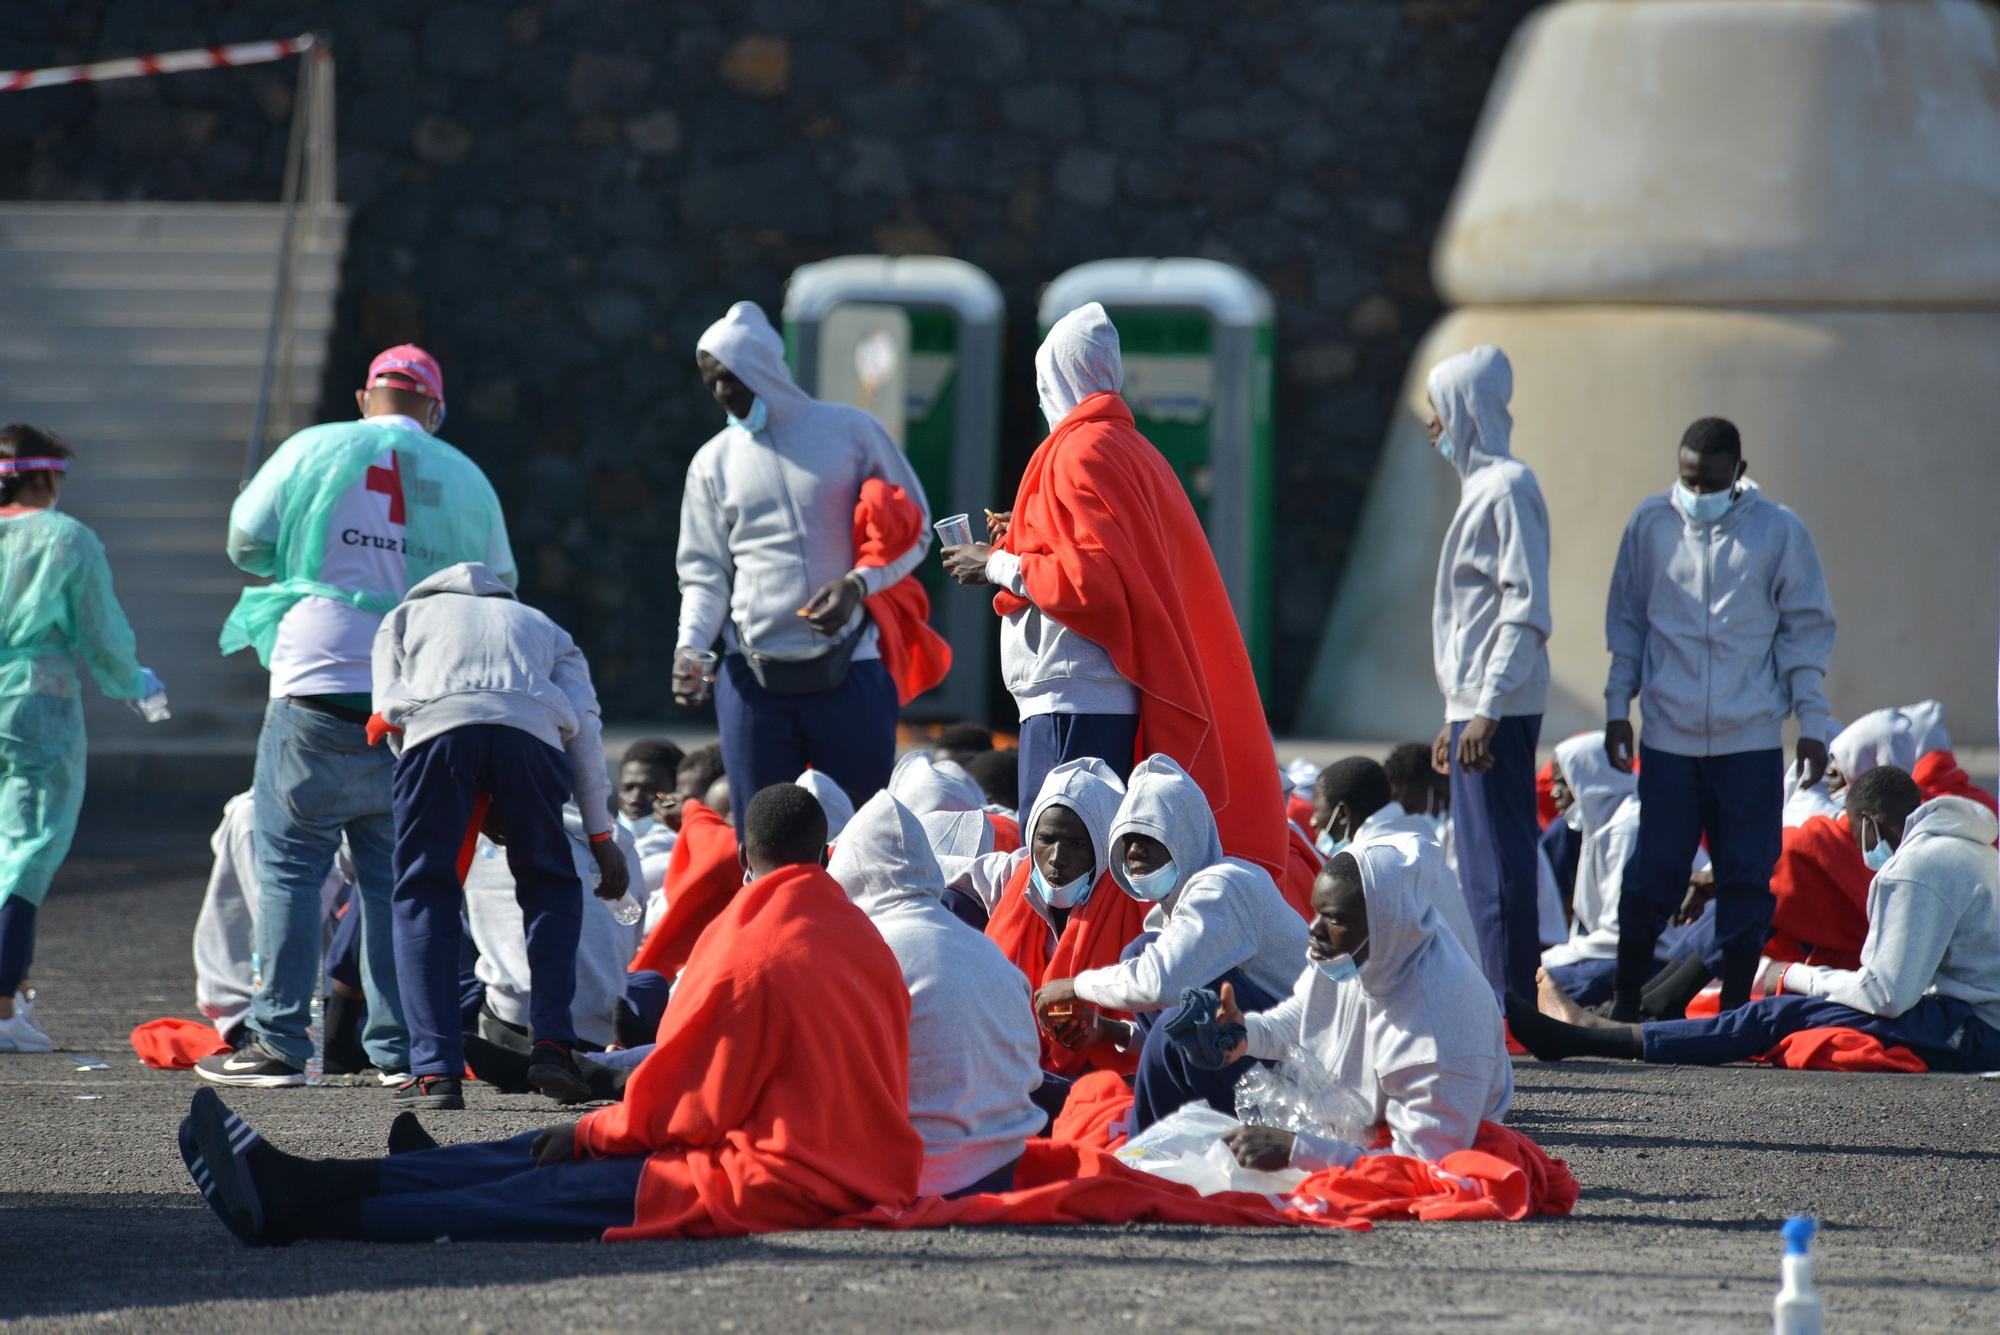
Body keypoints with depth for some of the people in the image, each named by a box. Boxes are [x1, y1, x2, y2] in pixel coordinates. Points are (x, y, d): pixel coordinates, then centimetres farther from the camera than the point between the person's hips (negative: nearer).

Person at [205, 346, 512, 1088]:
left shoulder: (316, 451, 0)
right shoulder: (466, 480, 8)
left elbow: (246, 543, 5)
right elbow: (496, 591, 13)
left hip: (320, 688, -3)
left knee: (290, 865, 1)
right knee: (394, 874, 10)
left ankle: (279, 1042, -3)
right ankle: (398, 1047, 8)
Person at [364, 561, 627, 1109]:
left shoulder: (407, 615, 38)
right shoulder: (544, 629, 38)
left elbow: (389, 701, 21)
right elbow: (584, 725, 22)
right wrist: (601, 835, 20)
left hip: (436, 723, -1)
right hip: (532, 729, 1)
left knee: (424, 896, 8)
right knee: (550, 887, 19)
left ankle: (436, 1069, -3)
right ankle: (552, 1045, 4)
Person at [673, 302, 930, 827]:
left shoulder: (850, 431, 4)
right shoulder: (714, 461, 11)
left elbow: (914, 531, 6)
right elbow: (704, 572, 10)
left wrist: (858, 583, -12)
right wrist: (690, 646, -9)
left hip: (849, 666, -2)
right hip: (752, 677, 2)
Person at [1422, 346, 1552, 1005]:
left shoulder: (1508, 487, -11)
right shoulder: (1481, 485, 18)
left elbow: (1526, 610, -18)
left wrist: (1487, 710, -23)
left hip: (1498, 708, -10)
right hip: (1476, 704, 10)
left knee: (1497, 863, -10)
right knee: (1484, 864, 10)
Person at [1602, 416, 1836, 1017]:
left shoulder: (1779, 531, 0)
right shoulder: (1651, 523, 3)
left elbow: (1806, 629, 5)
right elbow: (1626, 620, 12)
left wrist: (1811, 725, 1)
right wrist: (1618, 707, 9)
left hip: (1751, 741, 0)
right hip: (1668, 737, 1)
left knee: (1746, 878, 2)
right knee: (1653, 875, 2)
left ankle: (1736, 1006, 11)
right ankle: (1625, 1003, 14)